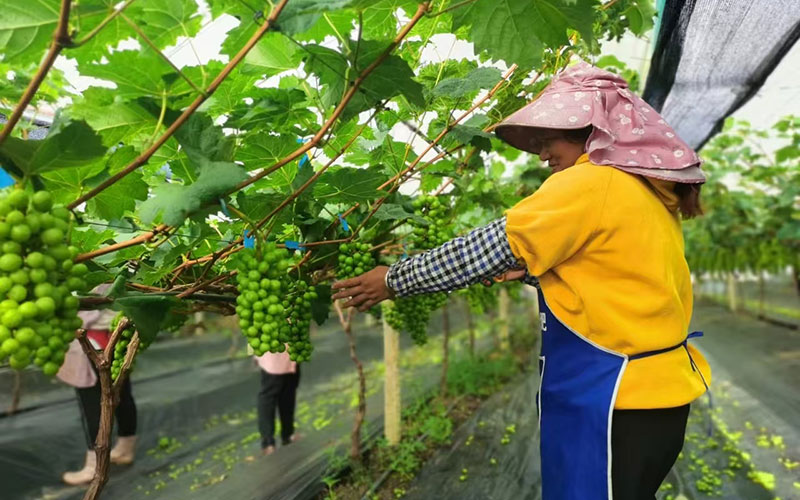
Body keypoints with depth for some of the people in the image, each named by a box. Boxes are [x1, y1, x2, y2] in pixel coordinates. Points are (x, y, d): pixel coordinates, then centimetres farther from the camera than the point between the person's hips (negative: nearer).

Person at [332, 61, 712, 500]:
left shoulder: (590, 184, -17)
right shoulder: (650, 192, 10)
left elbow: (488, 250, -17)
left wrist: (394, 280, -8)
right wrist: (531, 269, 4)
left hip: (613, 401, -9)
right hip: (651, 390, 9)